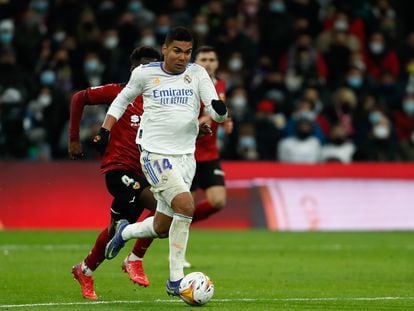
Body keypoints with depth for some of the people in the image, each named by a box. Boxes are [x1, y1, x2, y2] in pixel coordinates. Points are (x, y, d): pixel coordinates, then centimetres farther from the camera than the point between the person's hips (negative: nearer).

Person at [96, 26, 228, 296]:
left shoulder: (197, 73, 4)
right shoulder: (145, 73, 0)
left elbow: (216, 111, -5)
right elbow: (123, 99, 17)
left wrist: (219, 109, -28)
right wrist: (105, 130, 10)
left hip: (186, 157, 4)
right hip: (156, 154, -4)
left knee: (162, 228, 11)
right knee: (186, 205, -25)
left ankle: (124, 232, 46)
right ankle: (176, 279, -15)